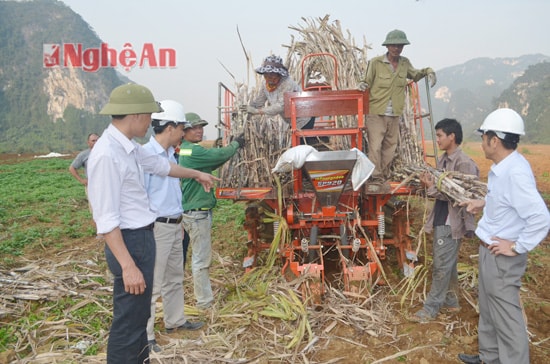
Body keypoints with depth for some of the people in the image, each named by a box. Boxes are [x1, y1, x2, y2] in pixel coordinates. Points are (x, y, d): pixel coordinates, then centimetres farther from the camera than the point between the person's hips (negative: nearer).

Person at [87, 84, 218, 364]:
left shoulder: (128, 147, 7)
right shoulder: (107, 155, -23)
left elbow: (160, 165, 25)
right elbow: (106, 220, -24)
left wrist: (197, 174, 39)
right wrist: (127, 265, -27)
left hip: (143, 237, 10)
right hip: (130, 242, -10)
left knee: (140, 315, 23)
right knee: (129, 320, 2)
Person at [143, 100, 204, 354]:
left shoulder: (170, 154, 9)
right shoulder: (146, 154, -18)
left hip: (174, 226, 9)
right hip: (157, 228, -9)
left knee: (175, 278, 21)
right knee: (152, 284, 0)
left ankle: (175, 320, 37)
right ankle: (145, 335, 14)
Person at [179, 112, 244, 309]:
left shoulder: (183, 151, 13)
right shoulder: (193, 151, -18)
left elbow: (211, 164, 15)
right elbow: (219, 155, -16)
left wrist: (232, 147, 6)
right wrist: (236, 144, 3)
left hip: (191, 211, 10)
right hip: (198, 213, -10)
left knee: (199, 257, 17)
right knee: (201, 259, -1)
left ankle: (202, 297, 29)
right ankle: (205, 302, 9)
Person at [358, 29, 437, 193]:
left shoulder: (405, 63, 10)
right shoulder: (376, 62, -5)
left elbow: (414, 75, 29)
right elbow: (368, 82, -1)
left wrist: (428, 71, 11)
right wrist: (363, 85, -23)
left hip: (394, 115, 5)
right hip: (376, 113, -5)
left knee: (389, 148, 10)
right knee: (375, 147, -11)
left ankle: (384, 178, 21)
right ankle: (375, 179, -3)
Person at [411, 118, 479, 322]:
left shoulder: (463, 163, -17)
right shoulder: (443, 160, 10)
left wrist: (432, 188, -22)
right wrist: (429, 184, -5)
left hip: (451, 222, -9)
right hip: (441, 219, 9)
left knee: (441, 266, -1)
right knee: (448, 263, 18)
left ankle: (431, 308, 9)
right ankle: (451, 301, 32)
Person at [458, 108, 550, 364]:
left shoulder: (516, 173, -27)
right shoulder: (502, 167, 3)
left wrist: (517, 247, -22)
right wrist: (484, 203, 13)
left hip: (502, 256, -10)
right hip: (490, 250, 10)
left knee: (506, 315, 4)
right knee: (488, 309, 24)